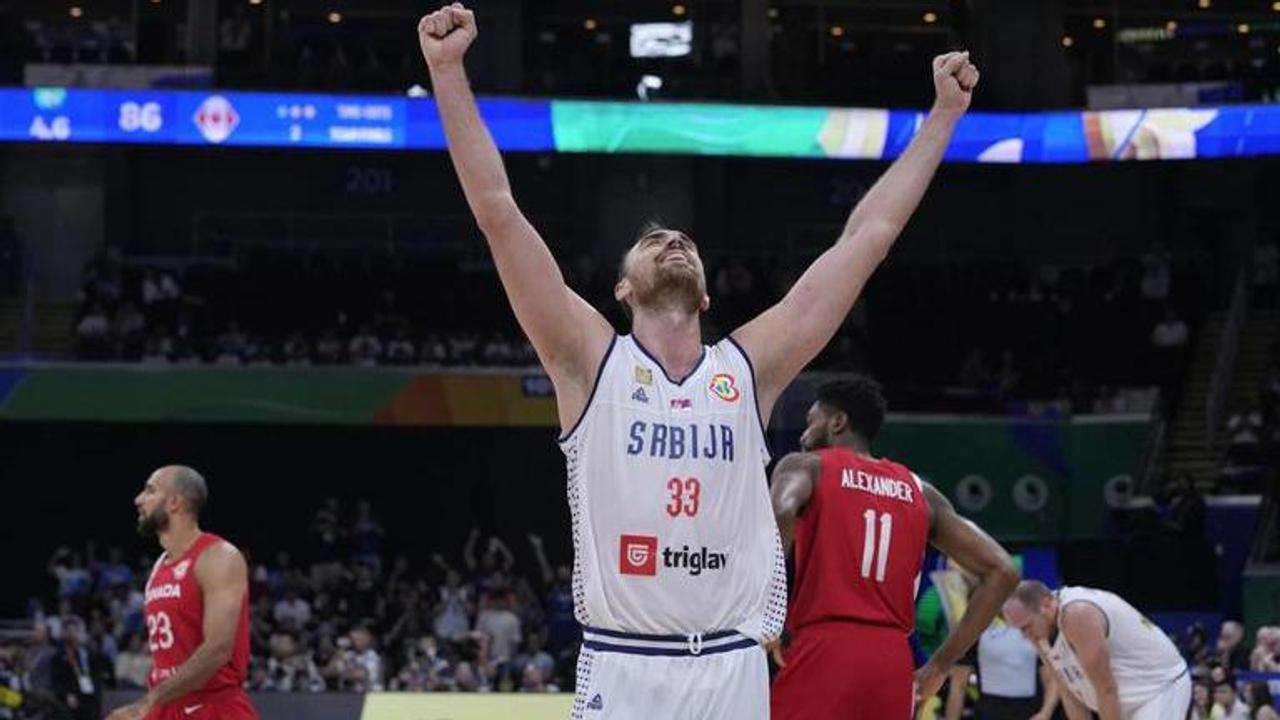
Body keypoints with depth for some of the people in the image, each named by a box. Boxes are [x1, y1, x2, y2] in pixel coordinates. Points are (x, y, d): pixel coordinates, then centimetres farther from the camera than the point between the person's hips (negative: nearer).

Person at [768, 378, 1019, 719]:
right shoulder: (919, 492, 21)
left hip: (824, 655, -5)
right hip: (893, 664, 5)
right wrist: (942, 664, 16)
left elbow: (780, 514, -17)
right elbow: (1001, 571, 16)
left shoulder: (806, 466, 8)